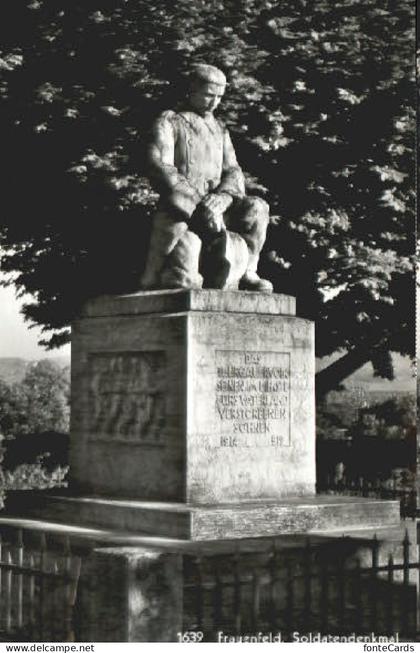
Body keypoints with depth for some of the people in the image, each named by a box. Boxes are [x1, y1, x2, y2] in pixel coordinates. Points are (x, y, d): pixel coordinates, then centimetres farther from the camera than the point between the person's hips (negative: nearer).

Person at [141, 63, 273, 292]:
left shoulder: (219, 129, 23)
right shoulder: (168, 122, 6)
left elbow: (232, 171, 13)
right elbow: (159, 168, -8)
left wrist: (222, 197, -13)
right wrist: (198, 202, -19)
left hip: (214, 207, 5)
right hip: (180, 206, -5)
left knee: (256, 209, -18)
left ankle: (246, 272, -12)